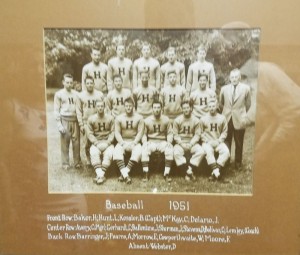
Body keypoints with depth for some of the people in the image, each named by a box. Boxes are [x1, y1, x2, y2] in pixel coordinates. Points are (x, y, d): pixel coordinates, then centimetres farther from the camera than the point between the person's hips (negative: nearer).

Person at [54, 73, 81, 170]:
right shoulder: (59, 94, 3)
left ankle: (77, 162, 12)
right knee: (65, 142, 1)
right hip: (65, 120, -2)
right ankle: (65, 163, 10)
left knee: (76, 142, 2)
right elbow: (56, 110, 0)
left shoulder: (76, 94, 9)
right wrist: (59, 124, -7)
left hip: (75, 120, 2)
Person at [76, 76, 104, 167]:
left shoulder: (100, 94, 3)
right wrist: (81, 124, -2)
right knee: (87, 144, 4)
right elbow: (78, 111, 3)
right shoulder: (81, 95, 2)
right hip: (86, 123, 0)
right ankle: (89, 161, 17)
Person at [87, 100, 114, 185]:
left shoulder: (110, 118, 3)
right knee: (94, 153, -31)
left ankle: (100, 175, -31)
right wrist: (97, 144, -14)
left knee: (109, 153, -31)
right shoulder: (91, 119, 3)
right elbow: (90, 134, -2)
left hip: (108, 142, 0)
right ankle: (100, 175, -36)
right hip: (96, 142, 0)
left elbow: (112, 132, -1)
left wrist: (107, 143, -14)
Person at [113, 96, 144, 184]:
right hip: (122, 141, 1)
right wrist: (122, 143, -18)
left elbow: (140, 132, -5)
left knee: (138, 151, -34)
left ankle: (124, 172, -34)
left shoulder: (139, 118, 1)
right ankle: (125, 174, -40)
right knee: (117, 151, -32)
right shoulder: (119, 118, 3)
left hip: (135, 142, -1)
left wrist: (134, 143, -19)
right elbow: (117, 132, -2)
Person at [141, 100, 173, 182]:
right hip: (151, 142, 0)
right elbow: (144, 134, 5)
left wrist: (169, 142, -15)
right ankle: (145, 174, -27)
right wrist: (144, 142, -13)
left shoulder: (166, 119, 1)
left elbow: (170, 133, 3)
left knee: (170, 150, -31)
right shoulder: (147, 120, 1)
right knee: (144, 150, -32)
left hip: (162, 142, 0)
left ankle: (167, 173, -26)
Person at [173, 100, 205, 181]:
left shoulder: (196, 120, 1)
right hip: (180, 143, -1)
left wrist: (191, 144, -15)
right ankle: (189, 171, -26)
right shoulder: (177, 120, -1)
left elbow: (197, 134, -1)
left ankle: (189, 170, -21)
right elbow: (175, 135, -2)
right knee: (176, 153, -32)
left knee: (201, 152, -27)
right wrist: (181, 144, -16)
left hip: (192, 143, 1)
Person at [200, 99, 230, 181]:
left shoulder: (222, 118, 5)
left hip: (218, 142, 1)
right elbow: (201, 133, 4)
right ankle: (216, 171, -35)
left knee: (226, 151, -27)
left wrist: (218, 141, -7)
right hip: (207, 142, -1)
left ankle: (215, 172, -29)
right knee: (208, 151, -34)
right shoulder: (203, 119, 3)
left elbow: (224, 132, 7)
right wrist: (208, 141, -9)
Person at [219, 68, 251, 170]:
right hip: (226, 119, 2)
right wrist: (225, 113, 12)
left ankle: (238, 164, 18)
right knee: (226, 142, 6)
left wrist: (242, 114, 9)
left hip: (239, 120, -1)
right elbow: (221, 103, 16)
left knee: (239, 144, 7)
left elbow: (248, 104, 7)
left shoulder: (246, 88, 0)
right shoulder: (224, 88, 6)